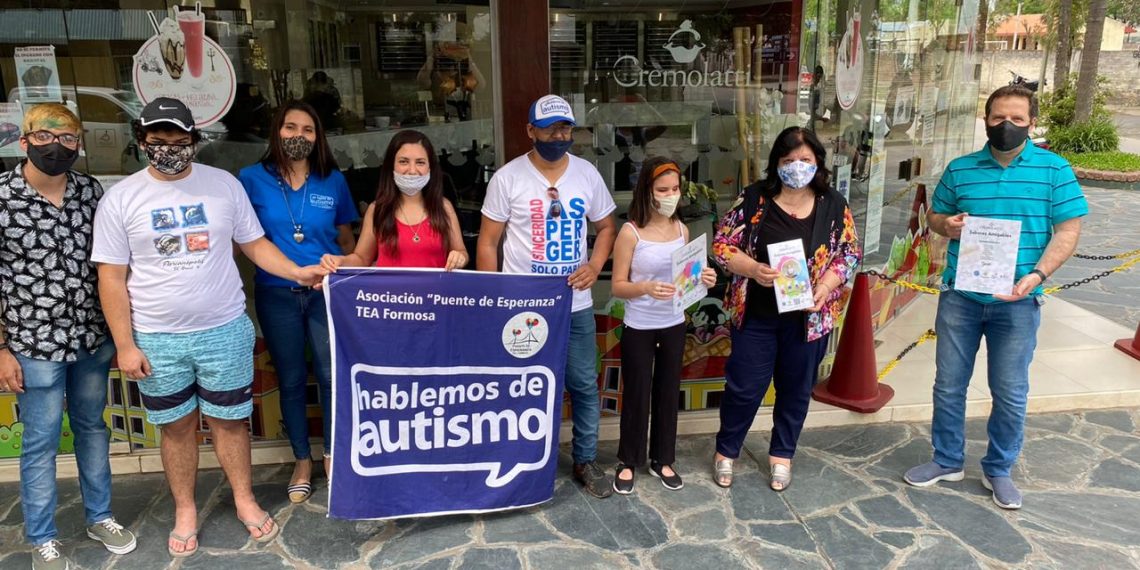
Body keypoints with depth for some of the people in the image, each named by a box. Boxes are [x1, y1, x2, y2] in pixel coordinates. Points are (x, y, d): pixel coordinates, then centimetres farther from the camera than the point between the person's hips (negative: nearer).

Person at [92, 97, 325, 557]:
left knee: (229, 420, 11)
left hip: (225, 331, 0)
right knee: (177, 427, 13)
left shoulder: (224, 184, 0)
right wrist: (125, 345, -5)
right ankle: (185, 510, 31)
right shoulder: (120, 199, -3)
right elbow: (111, 277, -2)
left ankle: (245, 501, 29)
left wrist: (297, 272, -11)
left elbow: (254, 244, 5)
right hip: (156, 340, 0)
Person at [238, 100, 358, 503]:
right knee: (291, 380, 10)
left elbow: (346, 240, 8)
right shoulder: (252, 179, -2)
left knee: (331, 376, 3)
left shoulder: (333, 181, 1)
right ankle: (302, 461, 27)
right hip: (276, 295, 0)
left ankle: (333, 456, 24)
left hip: (327, 293, 0)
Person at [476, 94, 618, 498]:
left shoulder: (587, 174, 2)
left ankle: (586, 461, 28)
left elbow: (606, 227, 12)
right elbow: (487, 242, -4)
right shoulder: (508, 177, -7)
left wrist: (595, 265, -7)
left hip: (575, 305, 3)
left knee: (584, 386, 11)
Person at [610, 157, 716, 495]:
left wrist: (702, 279, -10)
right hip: (639, 327, -4)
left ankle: (662, 460, 31)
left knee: (668, 392, 14)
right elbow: (618, 286, -13)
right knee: (636, 394, 7)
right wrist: (646, 288, -31)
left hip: (674, 325, 5)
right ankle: (629, 462, 24)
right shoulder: (631, 232, -13)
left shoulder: (681, 229, 2)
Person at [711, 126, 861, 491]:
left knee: (796, 389, 14)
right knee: (744, 387, 6)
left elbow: (850, 253, 4)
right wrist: (753, 269, -21)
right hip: (756, 315, -2)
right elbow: (722, 245, -4)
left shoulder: (833, 205, 0)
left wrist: (826, 286, -13)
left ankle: (781, 455, 35)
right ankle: (726, 450, 28)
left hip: (809, 319, 2)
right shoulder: (754, 198, -5)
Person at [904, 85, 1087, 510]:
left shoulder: (1054, 170, -2)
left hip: (1017, 302, -2)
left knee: (1010, 393, 8)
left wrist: (1037, 275, -18)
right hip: (960, 297, 2)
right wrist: (946, 225, -10)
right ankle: (947, 461, 28)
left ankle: (999, 470, 27)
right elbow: (934, 215, 14)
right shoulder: (959, 169, 5)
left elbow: (1068, 229, -4)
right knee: (948, 385, 10)